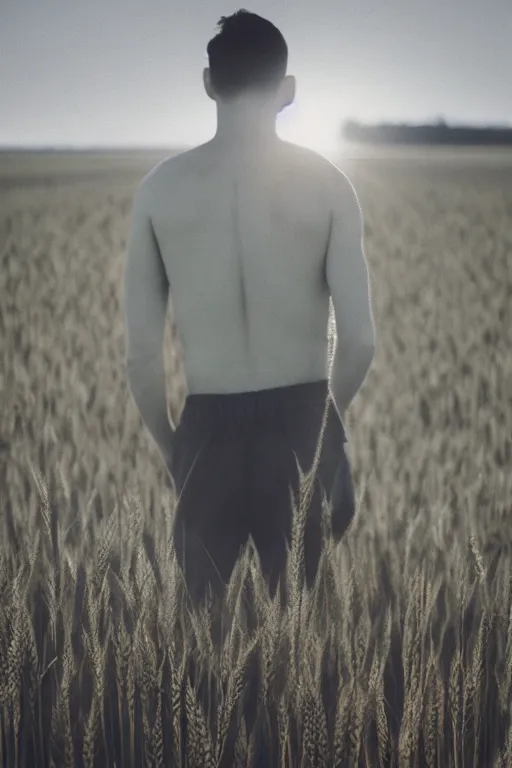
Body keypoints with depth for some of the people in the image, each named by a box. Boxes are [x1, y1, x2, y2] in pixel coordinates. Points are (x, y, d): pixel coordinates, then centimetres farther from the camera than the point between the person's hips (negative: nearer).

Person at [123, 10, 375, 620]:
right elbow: (360, 339, -5)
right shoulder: (325, 182, -4)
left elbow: (140, 351, -2)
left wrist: (169, 446, 12)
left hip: (208, 431, 1)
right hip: (302, 427, 0)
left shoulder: (161, 187, -2)